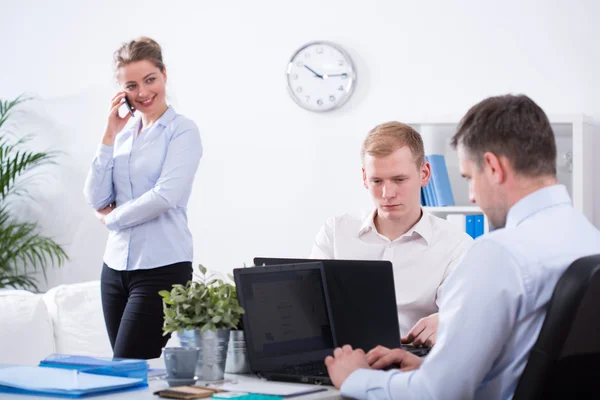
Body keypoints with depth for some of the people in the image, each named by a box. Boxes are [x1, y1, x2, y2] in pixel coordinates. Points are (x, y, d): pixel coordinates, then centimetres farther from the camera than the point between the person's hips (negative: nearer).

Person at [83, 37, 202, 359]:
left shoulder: (182, 130, -4)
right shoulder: (123, 133, 13)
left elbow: (167, 196, -17)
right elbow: (97, 199, 3)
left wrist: (112, 218, -4)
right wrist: (109, 136, -1)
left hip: (162, 267, -6)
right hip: (116, 266, 6)